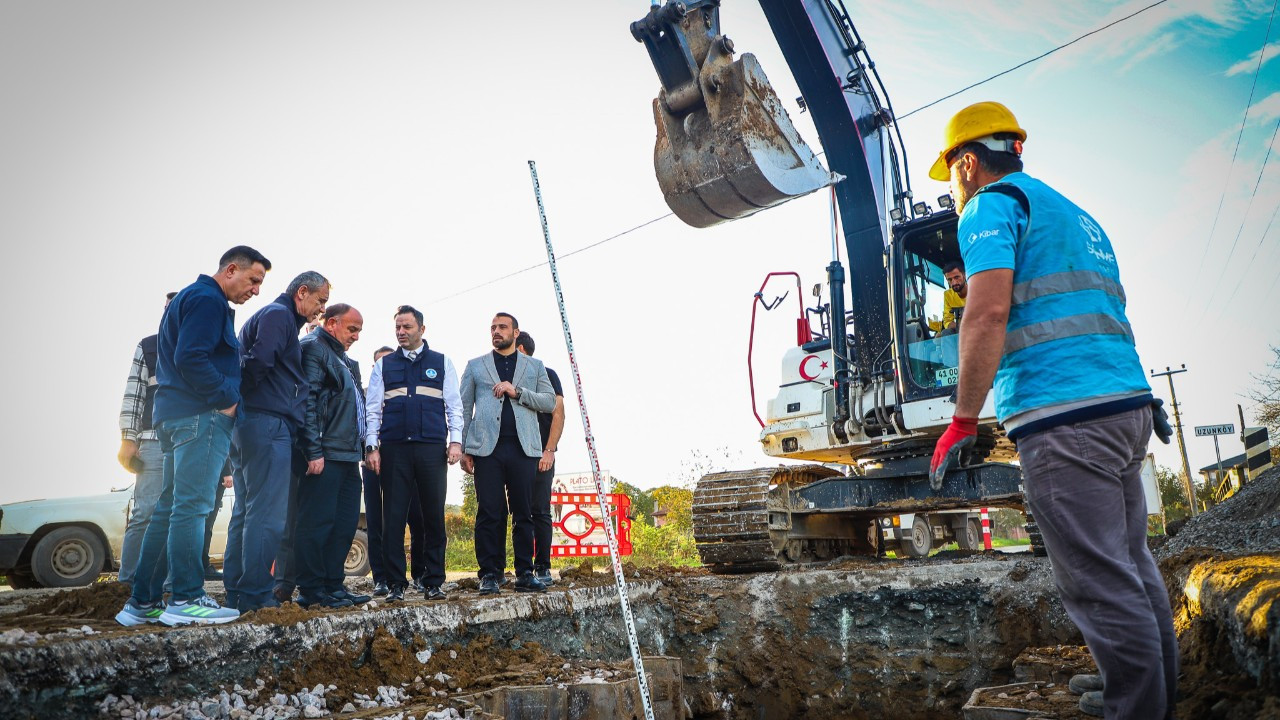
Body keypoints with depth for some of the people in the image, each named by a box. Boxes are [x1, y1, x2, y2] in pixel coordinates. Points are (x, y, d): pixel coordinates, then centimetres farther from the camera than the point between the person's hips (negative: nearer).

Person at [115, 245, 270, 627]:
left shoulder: (191, 297, 24)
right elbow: (190, 358, -21)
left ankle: (143, 602, 14)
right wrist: (227, 400, -13)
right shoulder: (207, 300, -9)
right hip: (201, 416, -10)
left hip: (176, 416, 10)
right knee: (191, 505, -10)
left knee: (170, 506, 11)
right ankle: (186, 599, -8)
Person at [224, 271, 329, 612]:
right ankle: (256, 595, -7)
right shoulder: (279, 315, -7)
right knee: (267, 514, -9)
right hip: (269, 422, -11)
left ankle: (236, 593, 17)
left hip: (248, 426, 11)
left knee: (246, 511, 12)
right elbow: (259, 360, -22)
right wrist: (247, 398, -11)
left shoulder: (273, 315, 25)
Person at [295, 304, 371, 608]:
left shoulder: (346, 361, 25)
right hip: (324, 456, -10)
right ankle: (311, 590, 0)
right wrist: (313, 451, -20)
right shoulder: (313, 348, -5)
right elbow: (307, 402, -15)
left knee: (345, 523, 10)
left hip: (348, 456, 10)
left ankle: (333, 586, 17)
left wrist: (362, 448, 18)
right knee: (317, 523, -6)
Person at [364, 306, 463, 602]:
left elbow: (454, 405, 8)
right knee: (393, 517, 1)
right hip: (394, 449, 1)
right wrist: (371, 446, -1)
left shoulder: (442, 363, 12)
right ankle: (395, 584, 9)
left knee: (434, 516, 2)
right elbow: (372, 409, 9)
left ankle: (434, 582, 10)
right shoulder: (383, 366, 14)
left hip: (432, 449, 0)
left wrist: (455, 441, -3)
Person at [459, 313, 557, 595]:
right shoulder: (475, 366, 17)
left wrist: (517, 391, -6)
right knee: (489, 513, -3)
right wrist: (463, 448, 3)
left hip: (523, 448, 1)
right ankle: (490, 574, 4)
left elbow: (550, 402, 6)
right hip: (487, 447, 0)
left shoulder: (535, 366, 17)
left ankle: (525, 573, 8)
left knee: (524, 513, 1)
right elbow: (464, 409, 12)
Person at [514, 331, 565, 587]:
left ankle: (543, 569, -2)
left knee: (540, 512, -6)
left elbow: (558, 415, -5)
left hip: (540, 454, -5)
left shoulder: (546, 375, 2)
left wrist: (549, 450, -14)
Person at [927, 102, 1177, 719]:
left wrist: (962, 422, -13)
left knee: (1101, 583, -4)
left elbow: (988, 311, -17)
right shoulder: (1076, 216, 26)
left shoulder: (992, 204, -2)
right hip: (1128, 407, 10)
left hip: (1062, 417, -10)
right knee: (1132, 566, 16)